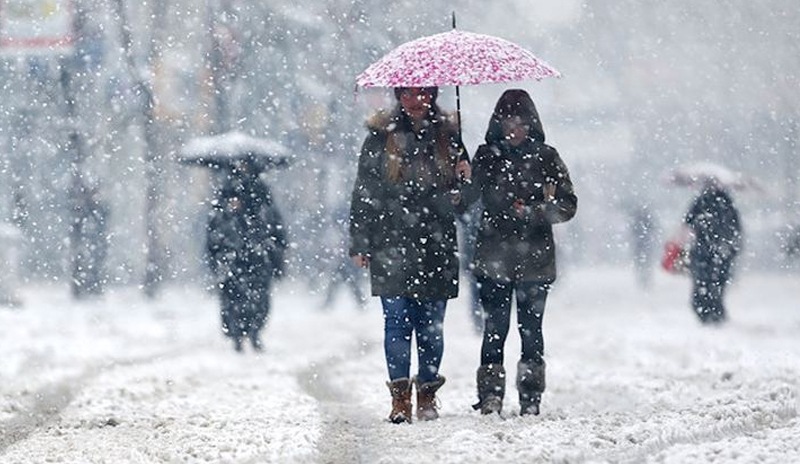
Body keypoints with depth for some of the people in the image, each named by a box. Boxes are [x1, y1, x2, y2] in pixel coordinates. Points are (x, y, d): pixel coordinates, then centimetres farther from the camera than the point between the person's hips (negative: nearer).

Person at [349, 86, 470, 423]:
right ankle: (400, 397, -4)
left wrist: (466, 178, -5)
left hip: (436, 248, 2)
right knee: (397, 320, -6)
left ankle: (427, 395, 12)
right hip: (391, 245, -2)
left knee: (431, 325, 3)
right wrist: (359, 243, 0)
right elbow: (363, 193, 5)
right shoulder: (381, 137, 5)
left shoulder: (446, 136, 11)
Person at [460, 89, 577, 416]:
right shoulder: (487, 156, 8)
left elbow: (568, 205, 2)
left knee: (531, 328, 1)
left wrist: (533, 212, -14)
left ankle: (531, 398, 7)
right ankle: (490, 395, 0)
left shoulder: (546, 157, 5)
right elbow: (467, 196, 5)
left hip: (535, 261, 0)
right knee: (495, 328, -3)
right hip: (494, 259, 0)